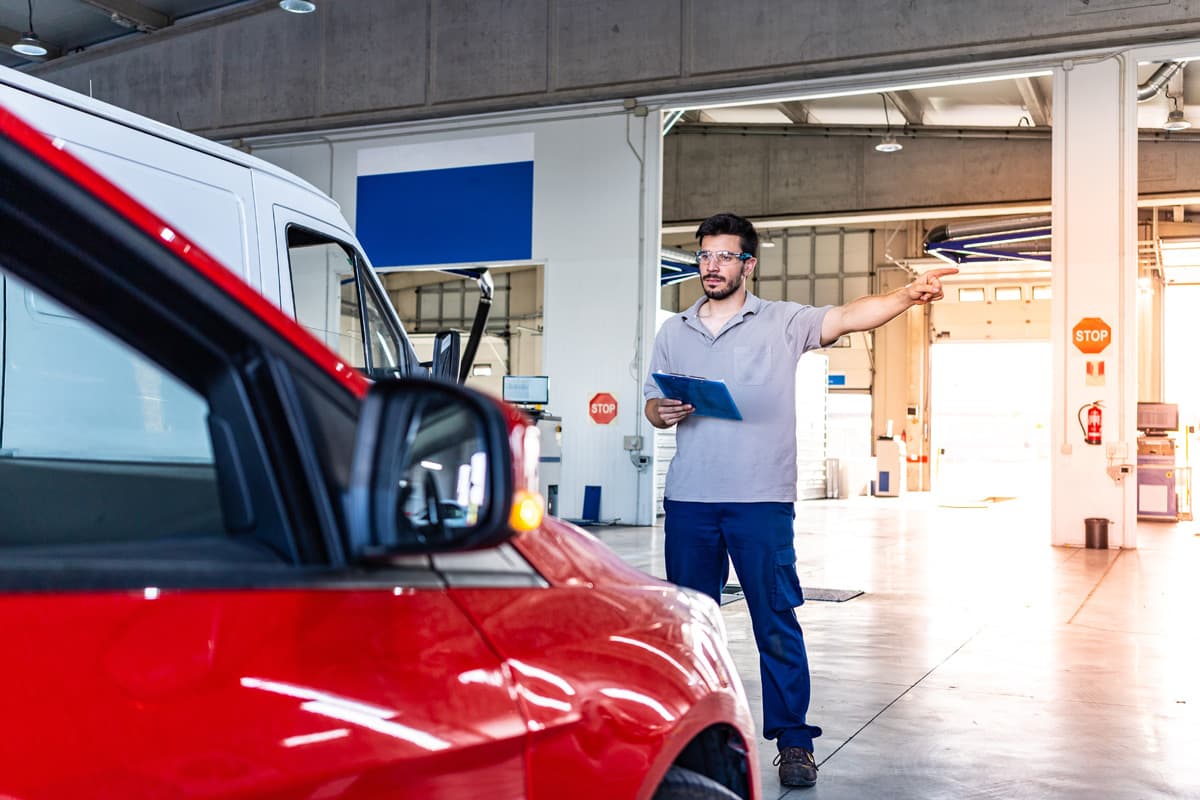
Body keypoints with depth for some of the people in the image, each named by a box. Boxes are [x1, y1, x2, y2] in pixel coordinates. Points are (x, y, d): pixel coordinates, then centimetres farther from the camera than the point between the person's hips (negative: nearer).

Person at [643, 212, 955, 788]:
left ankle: (793, 741, 9)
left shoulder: (782, 323, 0)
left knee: (776, 623, -2)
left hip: (761, 500, -4)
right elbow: (651, 402, 18)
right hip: (688, 501, 4)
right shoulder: (673, 332, 13)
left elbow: (847, 317, -14)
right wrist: (662, 412, -6)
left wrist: (907, 296, -30)